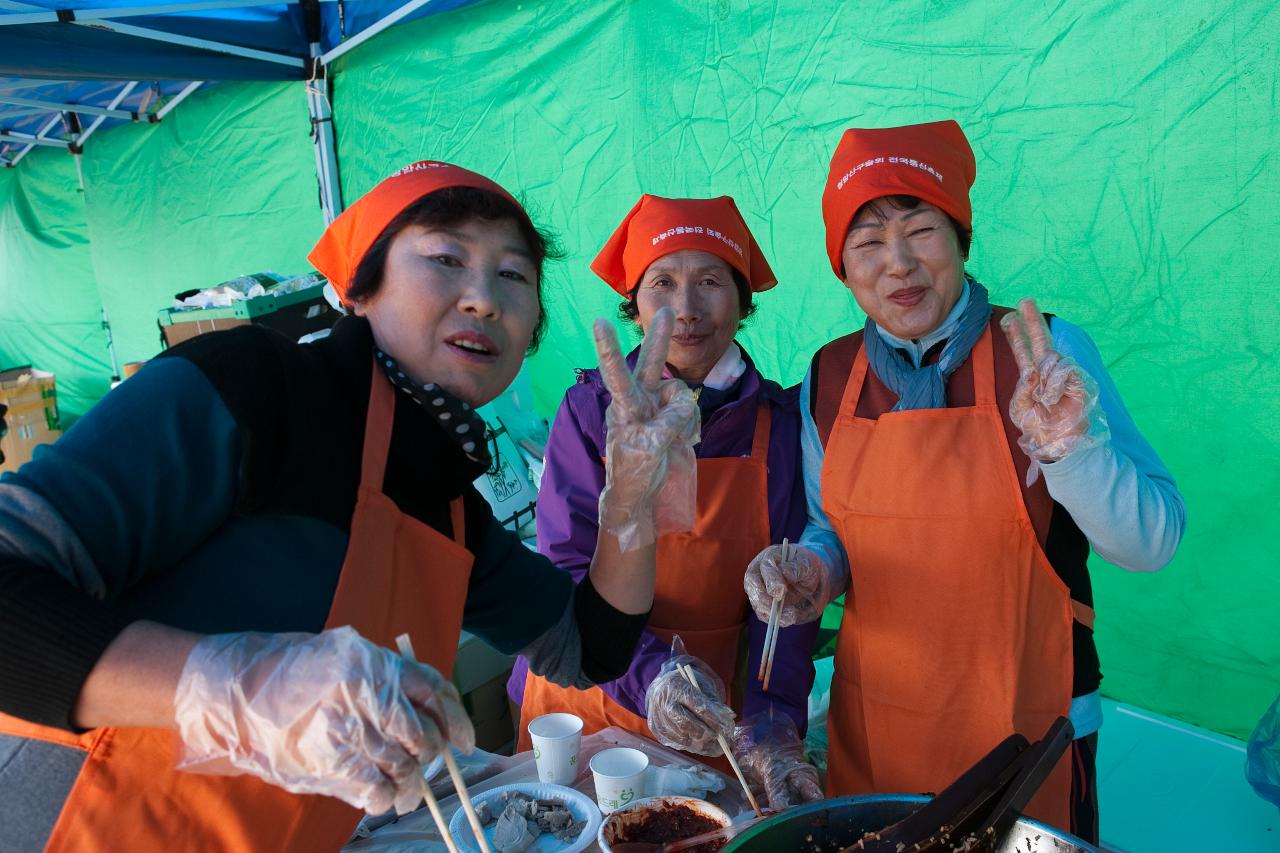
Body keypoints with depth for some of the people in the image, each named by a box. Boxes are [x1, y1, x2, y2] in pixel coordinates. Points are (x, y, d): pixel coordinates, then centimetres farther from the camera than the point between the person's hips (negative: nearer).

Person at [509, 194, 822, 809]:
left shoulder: (778, 421, -8)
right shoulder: (593, 407, -9)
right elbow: (569, 570, -15)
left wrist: (774, 728, -22)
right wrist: (650, 672, -31)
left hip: (713, 723, 0)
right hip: (582, 701, 1)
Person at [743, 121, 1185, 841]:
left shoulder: (1049, 353, -11)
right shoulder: (828, 377, -3)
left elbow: (1152, 543, -13)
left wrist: (1070, 448, -29)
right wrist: (810, 572, -11)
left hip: (1027, 733, -2)